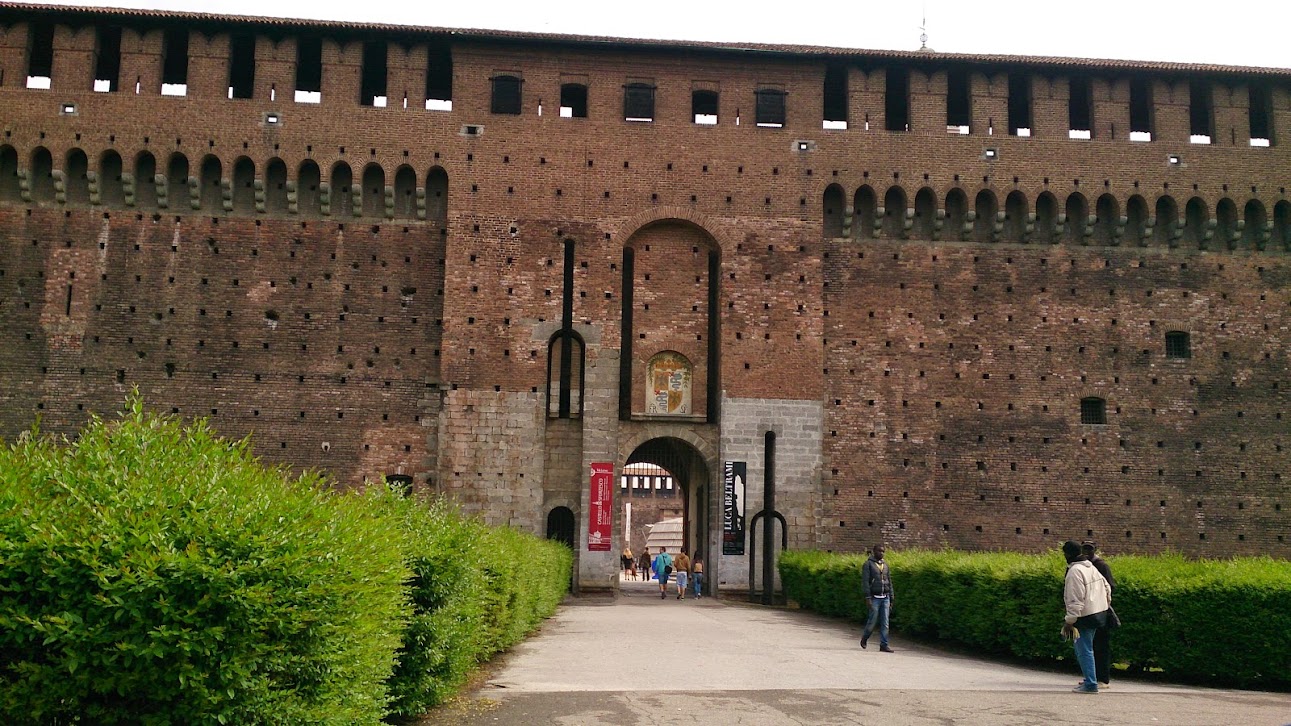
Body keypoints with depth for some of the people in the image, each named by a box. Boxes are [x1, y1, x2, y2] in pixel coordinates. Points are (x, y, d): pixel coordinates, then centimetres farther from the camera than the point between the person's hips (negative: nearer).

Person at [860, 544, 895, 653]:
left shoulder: (885, 565, 14)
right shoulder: (868, 564, -3)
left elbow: (889, 582, 17)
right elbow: (865, 581, -9)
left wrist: (891, 599, 13)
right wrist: (867, 597, -17)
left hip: (885, 598, 5)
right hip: (875, 598, -5)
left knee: (885, 623, 0)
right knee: (873, 621, -2)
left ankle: (884, 645, 3)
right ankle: (864, 638, 23)